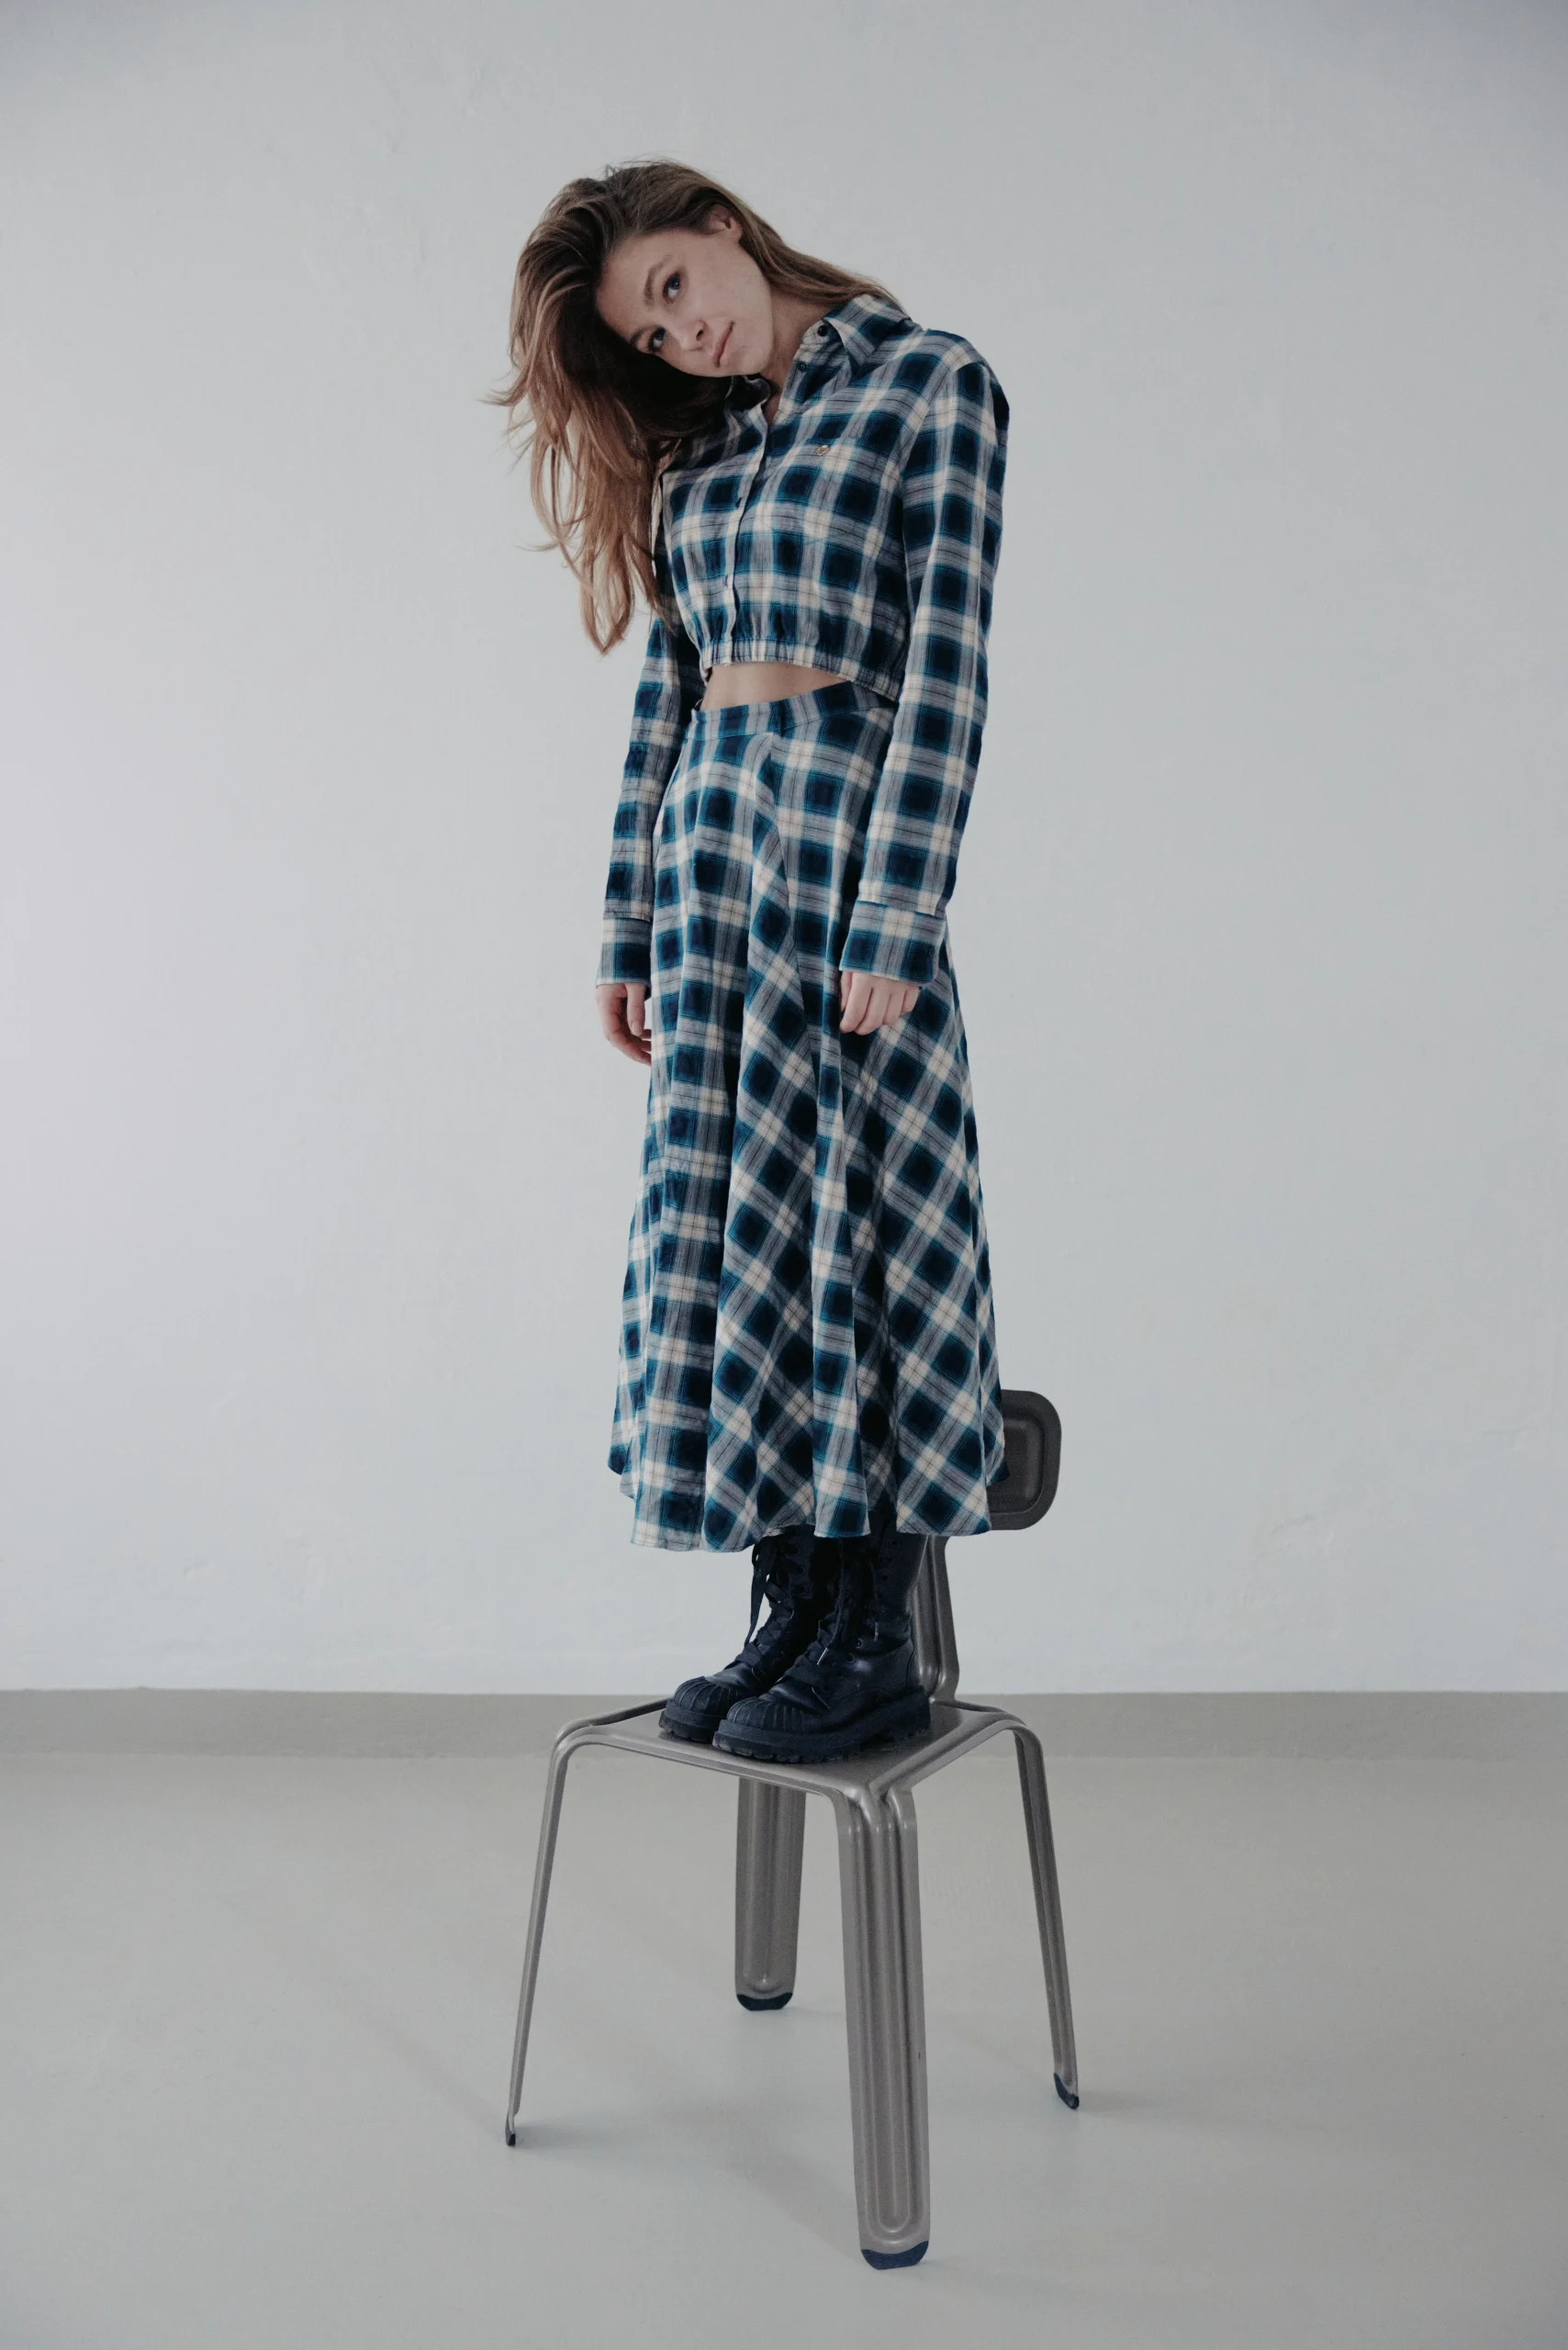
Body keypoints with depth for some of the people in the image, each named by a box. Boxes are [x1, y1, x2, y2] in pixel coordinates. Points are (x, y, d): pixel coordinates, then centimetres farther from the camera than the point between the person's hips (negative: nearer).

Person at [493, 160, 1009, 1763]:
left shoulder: (929, 383, 0)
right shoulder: (702, 445, 18)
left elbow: (944, 668, -10)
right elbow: (668, 686, 16)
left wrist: (893, 923, -17)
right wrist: (628, 924, 12)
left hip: (845, 831, -6)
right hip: (708, 839, 7)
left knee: (857, 1213, -4)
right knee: (728, 1223, 4)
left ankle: (875, 1652, 7)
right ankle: (790, 1617, 15)